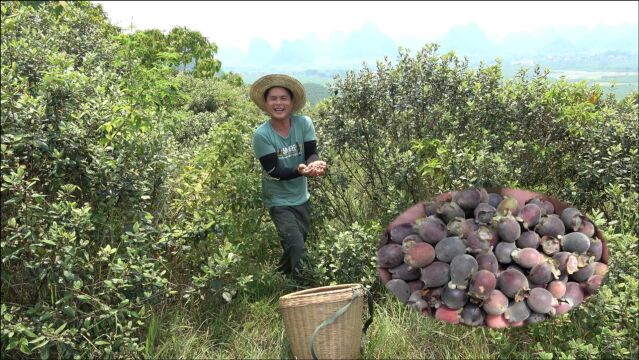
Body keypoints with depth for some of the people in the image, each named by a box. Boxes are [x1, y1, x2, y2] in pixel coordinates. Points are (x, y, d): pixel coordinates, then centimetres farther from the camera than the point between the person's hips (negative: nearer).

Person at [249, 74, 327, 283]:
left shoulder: (304, 123, -10)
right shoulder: (262, 134, -19)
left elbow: (312, 153, -14)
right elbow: (274, 171, -23)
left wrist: (315, 164, -39)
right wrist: (301, 171, -40)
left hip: (301, 198, 5)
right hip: (279, 201, -4)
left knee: (292, 248, 21)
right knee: (298, 249, -14)